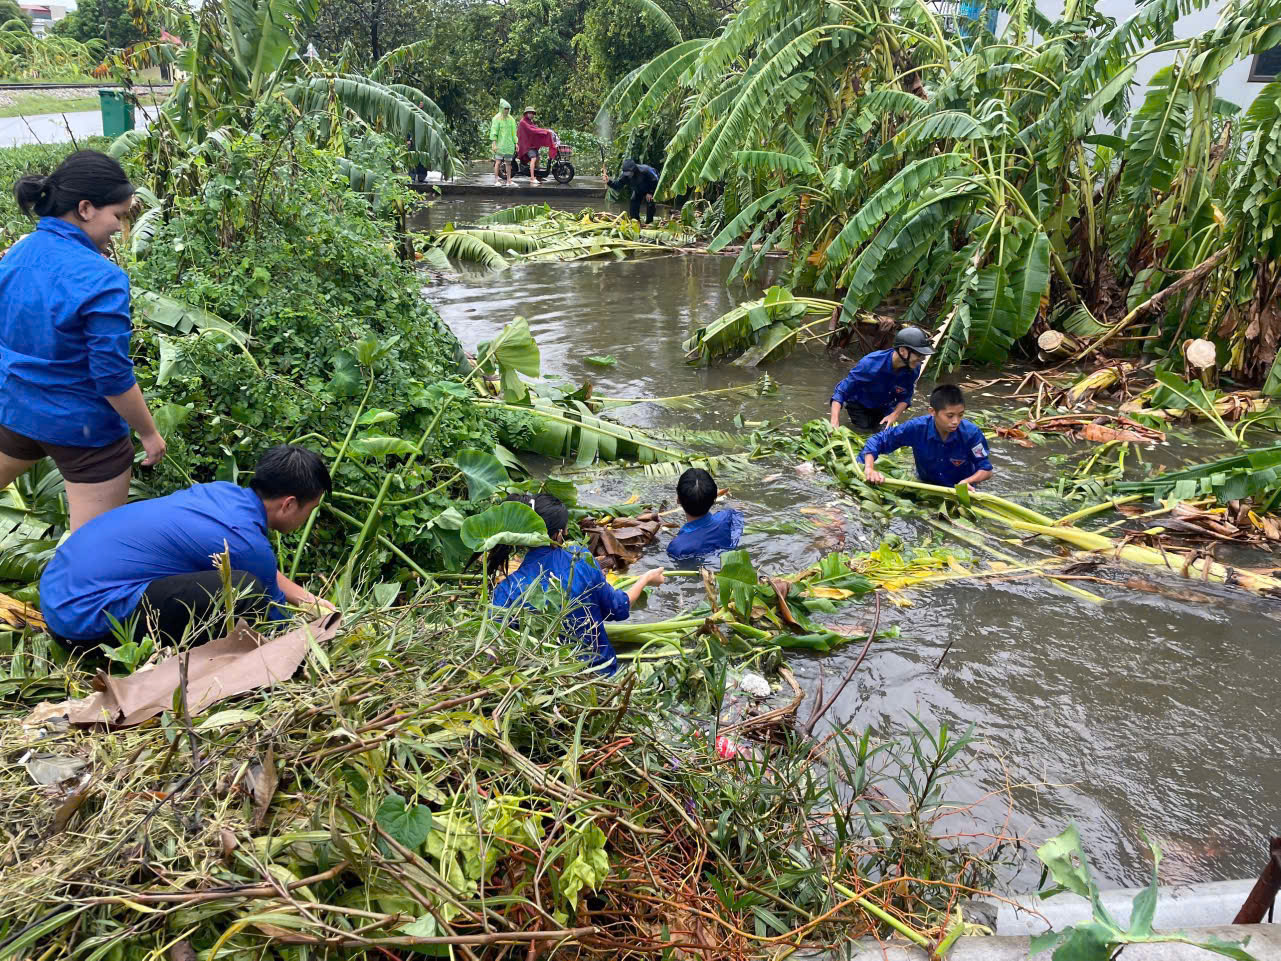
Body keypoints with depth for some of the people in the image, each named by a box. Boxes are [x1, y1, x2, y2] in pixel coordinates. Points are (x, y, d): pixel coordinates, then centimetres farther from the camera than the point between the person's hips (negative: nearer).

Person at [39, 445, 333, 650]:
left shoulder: (225, 491, 6)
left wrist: (309, 600, 28)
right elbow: (274, 617, 1)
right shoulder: (246, 542, -19)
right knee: (245, 587, -26)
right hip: (83, 618, -10)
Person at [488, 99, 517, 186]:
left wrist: (516, 143, 12)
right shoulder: (497, 118, -3)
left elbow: (513, 132, 18)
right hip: (500, 144, -5)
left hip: (509, 144, 5)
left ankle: (509, 181, 11)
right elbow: (494, 132, -7)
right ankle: (496, 180, -4)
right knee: (498, 162, -7)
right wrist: (494, 143, -15)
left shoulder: (511, 119, 14)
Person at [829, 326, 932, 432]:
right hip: (859, 404, -4)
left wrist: (894, 415, -28)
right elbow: (841, 391, -34)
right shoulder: (871, 363, -38)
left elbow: (905, 397, -9)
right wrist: (835, 421, -45)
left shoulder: (914, 369, -26)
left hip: (884, 407, 4)